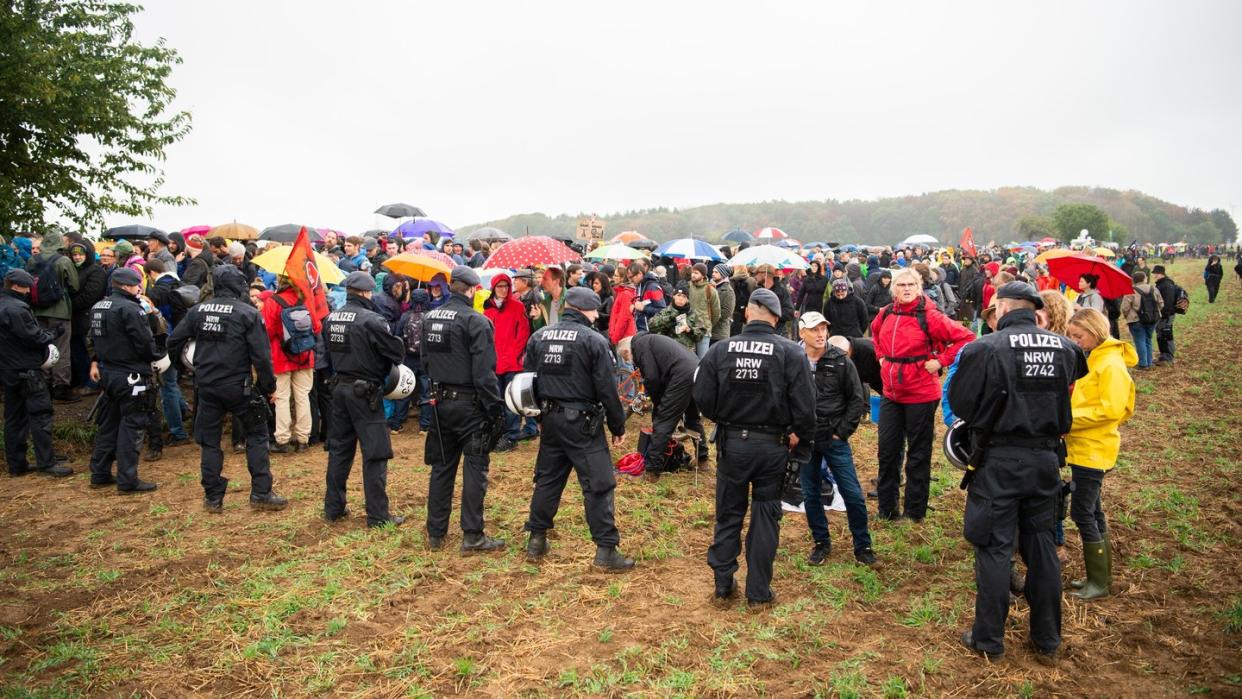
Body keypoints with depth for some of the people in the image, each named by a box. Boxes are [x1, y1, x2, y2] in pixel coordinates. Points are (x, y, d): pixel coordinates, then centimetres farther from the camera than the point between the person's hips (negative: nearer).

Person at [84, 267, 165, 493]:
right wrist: (156, 356, 0)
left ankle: (100, 474, 25)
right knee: (131, 427, -2)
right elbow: (145, 343, -18)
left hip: (107, 373, 9)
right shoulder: (130, 309, -17)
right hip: (130, 376, -9)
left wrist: (98, 361, 23)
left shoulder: (98, 307, 11)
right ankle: (127, 480, 1)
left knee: (108, 424, 18)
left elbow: (95, 339, 18)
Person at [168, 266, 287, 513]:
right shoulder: (248, 314, -11)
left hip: (206, 387, 4)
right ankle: (261, 494, 7)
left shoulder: (198, 311, 3)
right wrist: (269, 386, -3)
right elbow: (261, 355, -13)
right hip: (238, 387, -4)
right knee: (257, 436, 10)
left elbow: (173, 342, 7)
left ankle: (213, 498, 18)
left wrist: (185, 366, 23)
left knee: (209, 441, 13)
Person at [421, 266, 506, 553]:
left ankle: (436, 533, 22)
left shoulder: (429, 318, 7)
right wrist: (496, 409, -13)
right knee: (475, 468, 2)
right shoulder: (475, 321, -15)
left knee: (441, 467, 15)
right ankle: (472, 536, 4)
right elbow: (484, 372, -18)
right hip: (469, 403, -6)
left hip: (440, 402, 7)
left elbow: (425, 360, 15)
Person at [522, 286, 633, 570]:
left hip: (550, 419, 6)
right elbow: (607, 389, -12)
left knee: (547, 478, 18)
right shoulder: (593, 340, -12)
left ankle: (536, 540, 25)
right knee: (598, 485, 0)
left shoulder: (539, 337, 5)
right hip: (582, 422, -6)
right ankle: (606, 549, 2)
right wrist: (618, 427, -2)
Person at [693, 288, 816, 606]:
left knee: (728, 514, 16)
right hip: (773, 446, -1)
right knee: (766, 517, 13)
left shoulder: (720, 350, -9)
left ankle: (723, 585, 24)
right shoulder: (790, 353, -12)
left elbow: (702, 398, -6)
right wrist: (800, 437, 5)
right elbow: (805, 405, -13)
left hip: (732, 444, 1)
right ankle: (759, 591, 20)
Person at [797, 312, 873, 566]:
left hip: (834, 439, -1)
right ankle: (821, 542, 28)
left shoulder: (841, 362, -3)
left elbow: (857, 399, 2)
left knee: (853, 494, 2)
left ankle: (862, 545, 19)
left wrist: (842, 431, -4)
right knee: (811, 495, 11)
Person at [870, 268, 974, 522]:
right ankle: (886, 508, 24)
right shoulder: (886, 314, 2)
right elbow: (875, 331, 26)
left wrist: (940, 361, -16)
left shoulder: (929, 316, -15)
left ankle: (914, 512, 21)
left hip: (921, 394, -5)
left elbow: (965, 337, -14)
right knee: (887, 451, 11)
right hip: (891, 393, 6)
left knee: (918, 454, 8)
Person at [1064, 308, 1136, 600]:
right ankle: (1100, 576, 25)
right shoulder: (1089, 360, 12)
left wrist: (1070, 419, -21)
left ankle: (1100, 582, 5)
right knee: (1092, 511, 15)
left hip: (1093, 450, -9)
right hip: (1082, 446, 9)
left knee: (1082, 511, -6)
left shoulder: (1111, 364, -15)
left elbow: (1111, 410, -22)